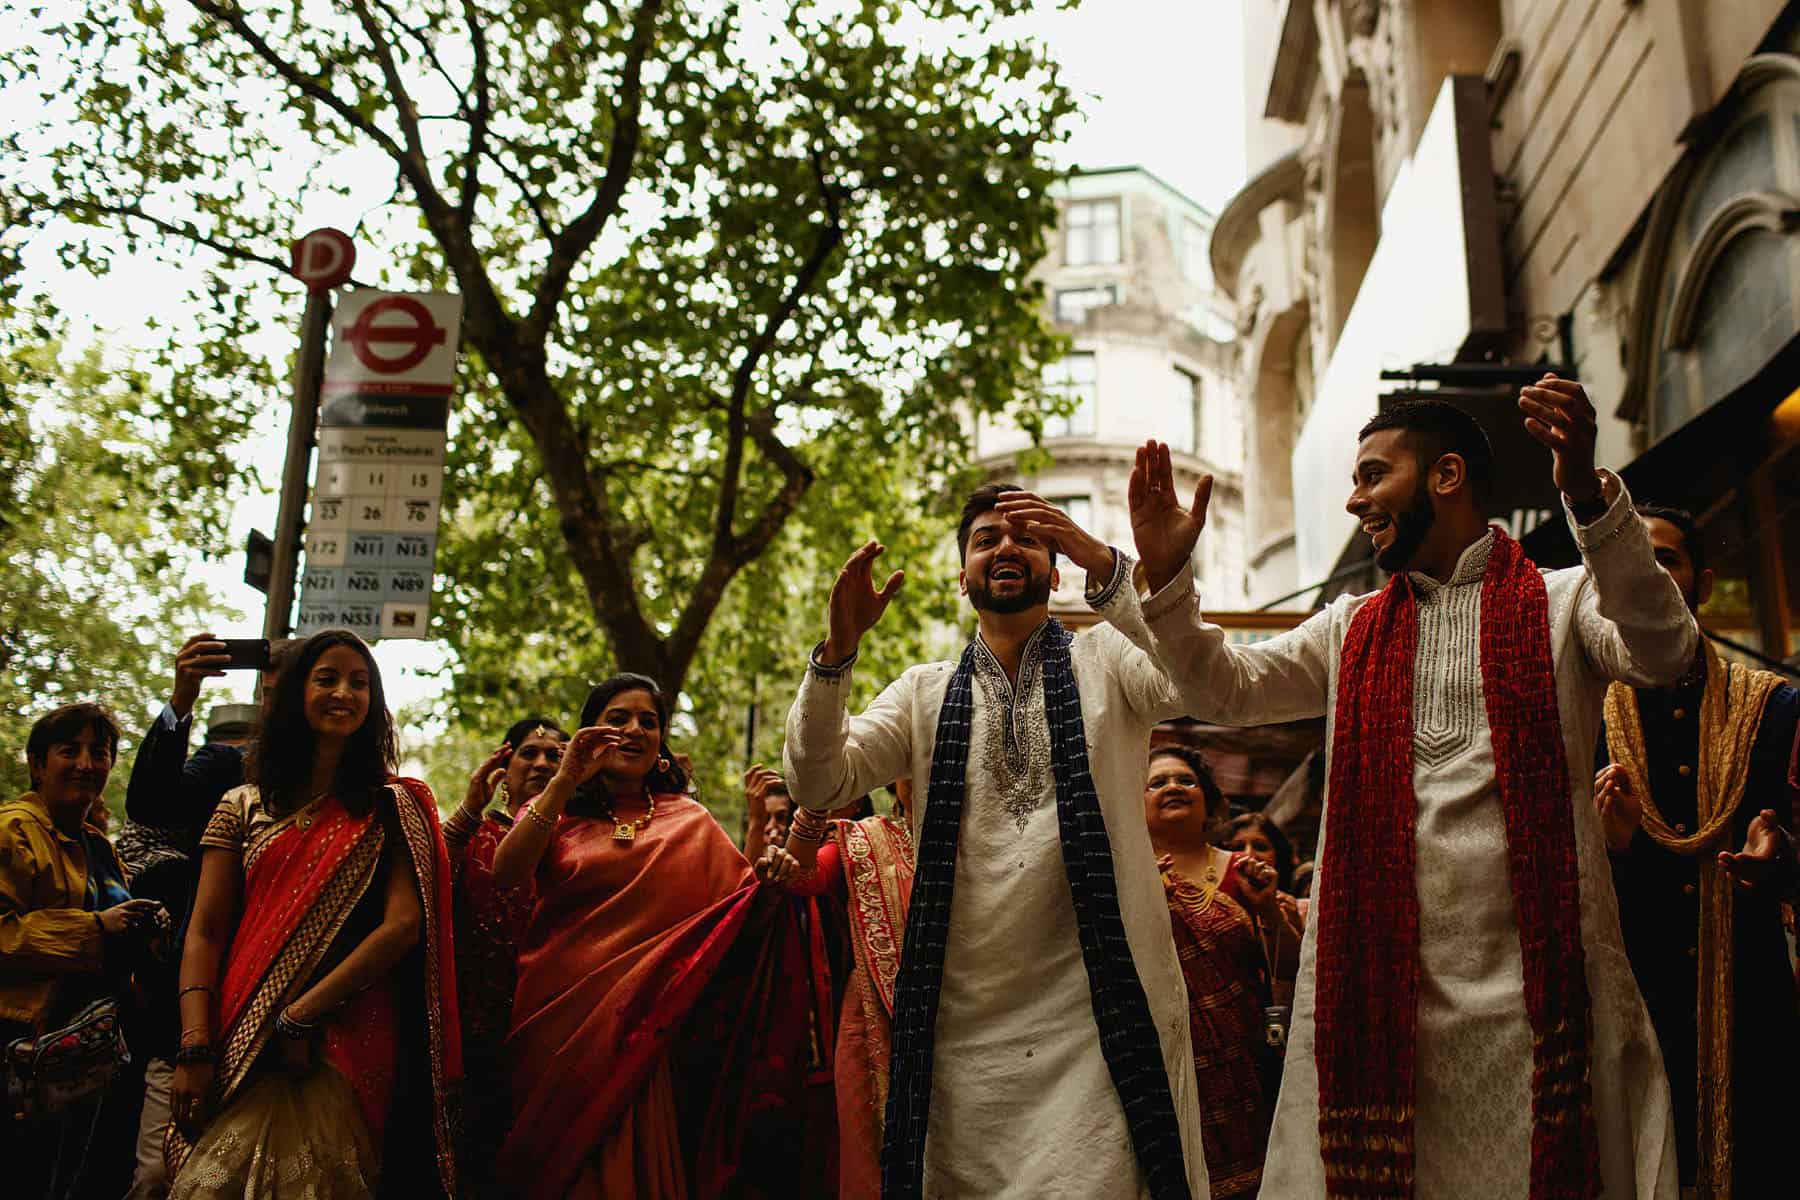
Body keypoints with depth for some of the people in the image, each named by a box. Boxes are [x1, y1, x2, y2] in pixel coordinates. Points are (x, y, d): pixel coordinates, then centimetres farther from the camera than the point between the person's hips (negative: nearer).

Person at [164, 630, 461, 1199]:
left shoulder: (395, 806, 6)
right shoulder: (243, 806, 12)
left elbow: (403, 926, -6)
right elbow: (204, 933, 6)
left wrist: (300, 1018, -13)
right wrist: (194, 1049, -8)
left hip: (345, 1042, -2)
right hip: (241, 1045, 2)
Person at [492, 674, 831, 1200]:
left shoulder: (689, 821, 10)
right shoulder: (554, 810, 6)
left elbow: (738, 905, 4)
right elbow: (505, 875, -12)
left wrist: (766, 879, -19)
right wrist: (566, 780, -17)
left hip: (648, 1030, 1)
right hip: (563, 1017, -1)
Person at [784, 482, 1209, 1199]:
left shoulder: (1105, 661, 9)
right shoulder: (925, 692, 14)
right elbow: (818, 784, 2)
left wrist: (1104, 563, -24)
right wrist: (838, 648, -12)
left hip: (1101, 1012, -2)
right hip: (966, 1025, 2)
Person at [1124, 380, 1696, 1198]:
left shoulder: (1562, 602, 5)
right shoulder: (1352, 630, 17)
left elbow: (1663, 651, -14)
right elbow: (1225, 689, 10)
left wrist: (1588, 497, -29)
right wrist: (1166, 575, -5)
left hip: (1532, 987, -3)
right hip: (1378, 986, 3)